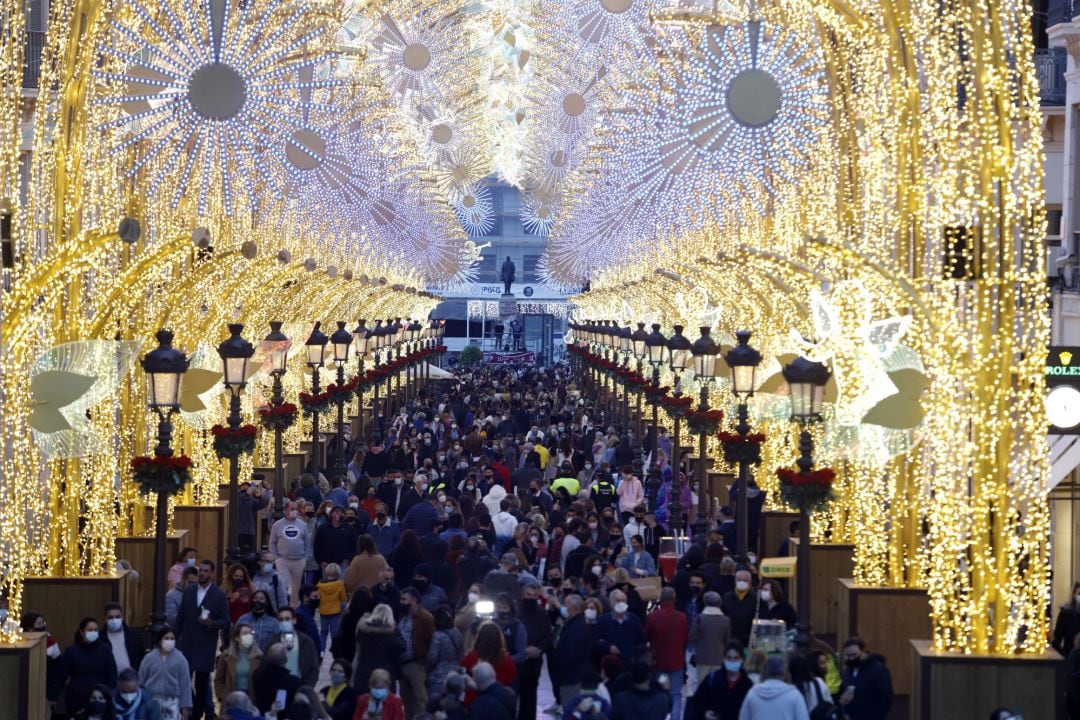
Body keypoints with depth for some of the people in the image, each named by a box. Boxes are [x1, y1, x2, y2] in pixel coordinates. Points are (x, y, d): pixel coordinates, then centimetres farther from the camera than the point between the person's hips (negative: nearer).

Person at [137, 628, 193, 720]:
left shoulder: (180, 659, -2)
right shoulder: (149, 658, -1)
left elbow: (185, 684, 0)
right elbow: (141, 681, 6)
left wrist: (185, 705, -3)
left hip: (172, 701, -1)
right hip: (152, 700, 1)